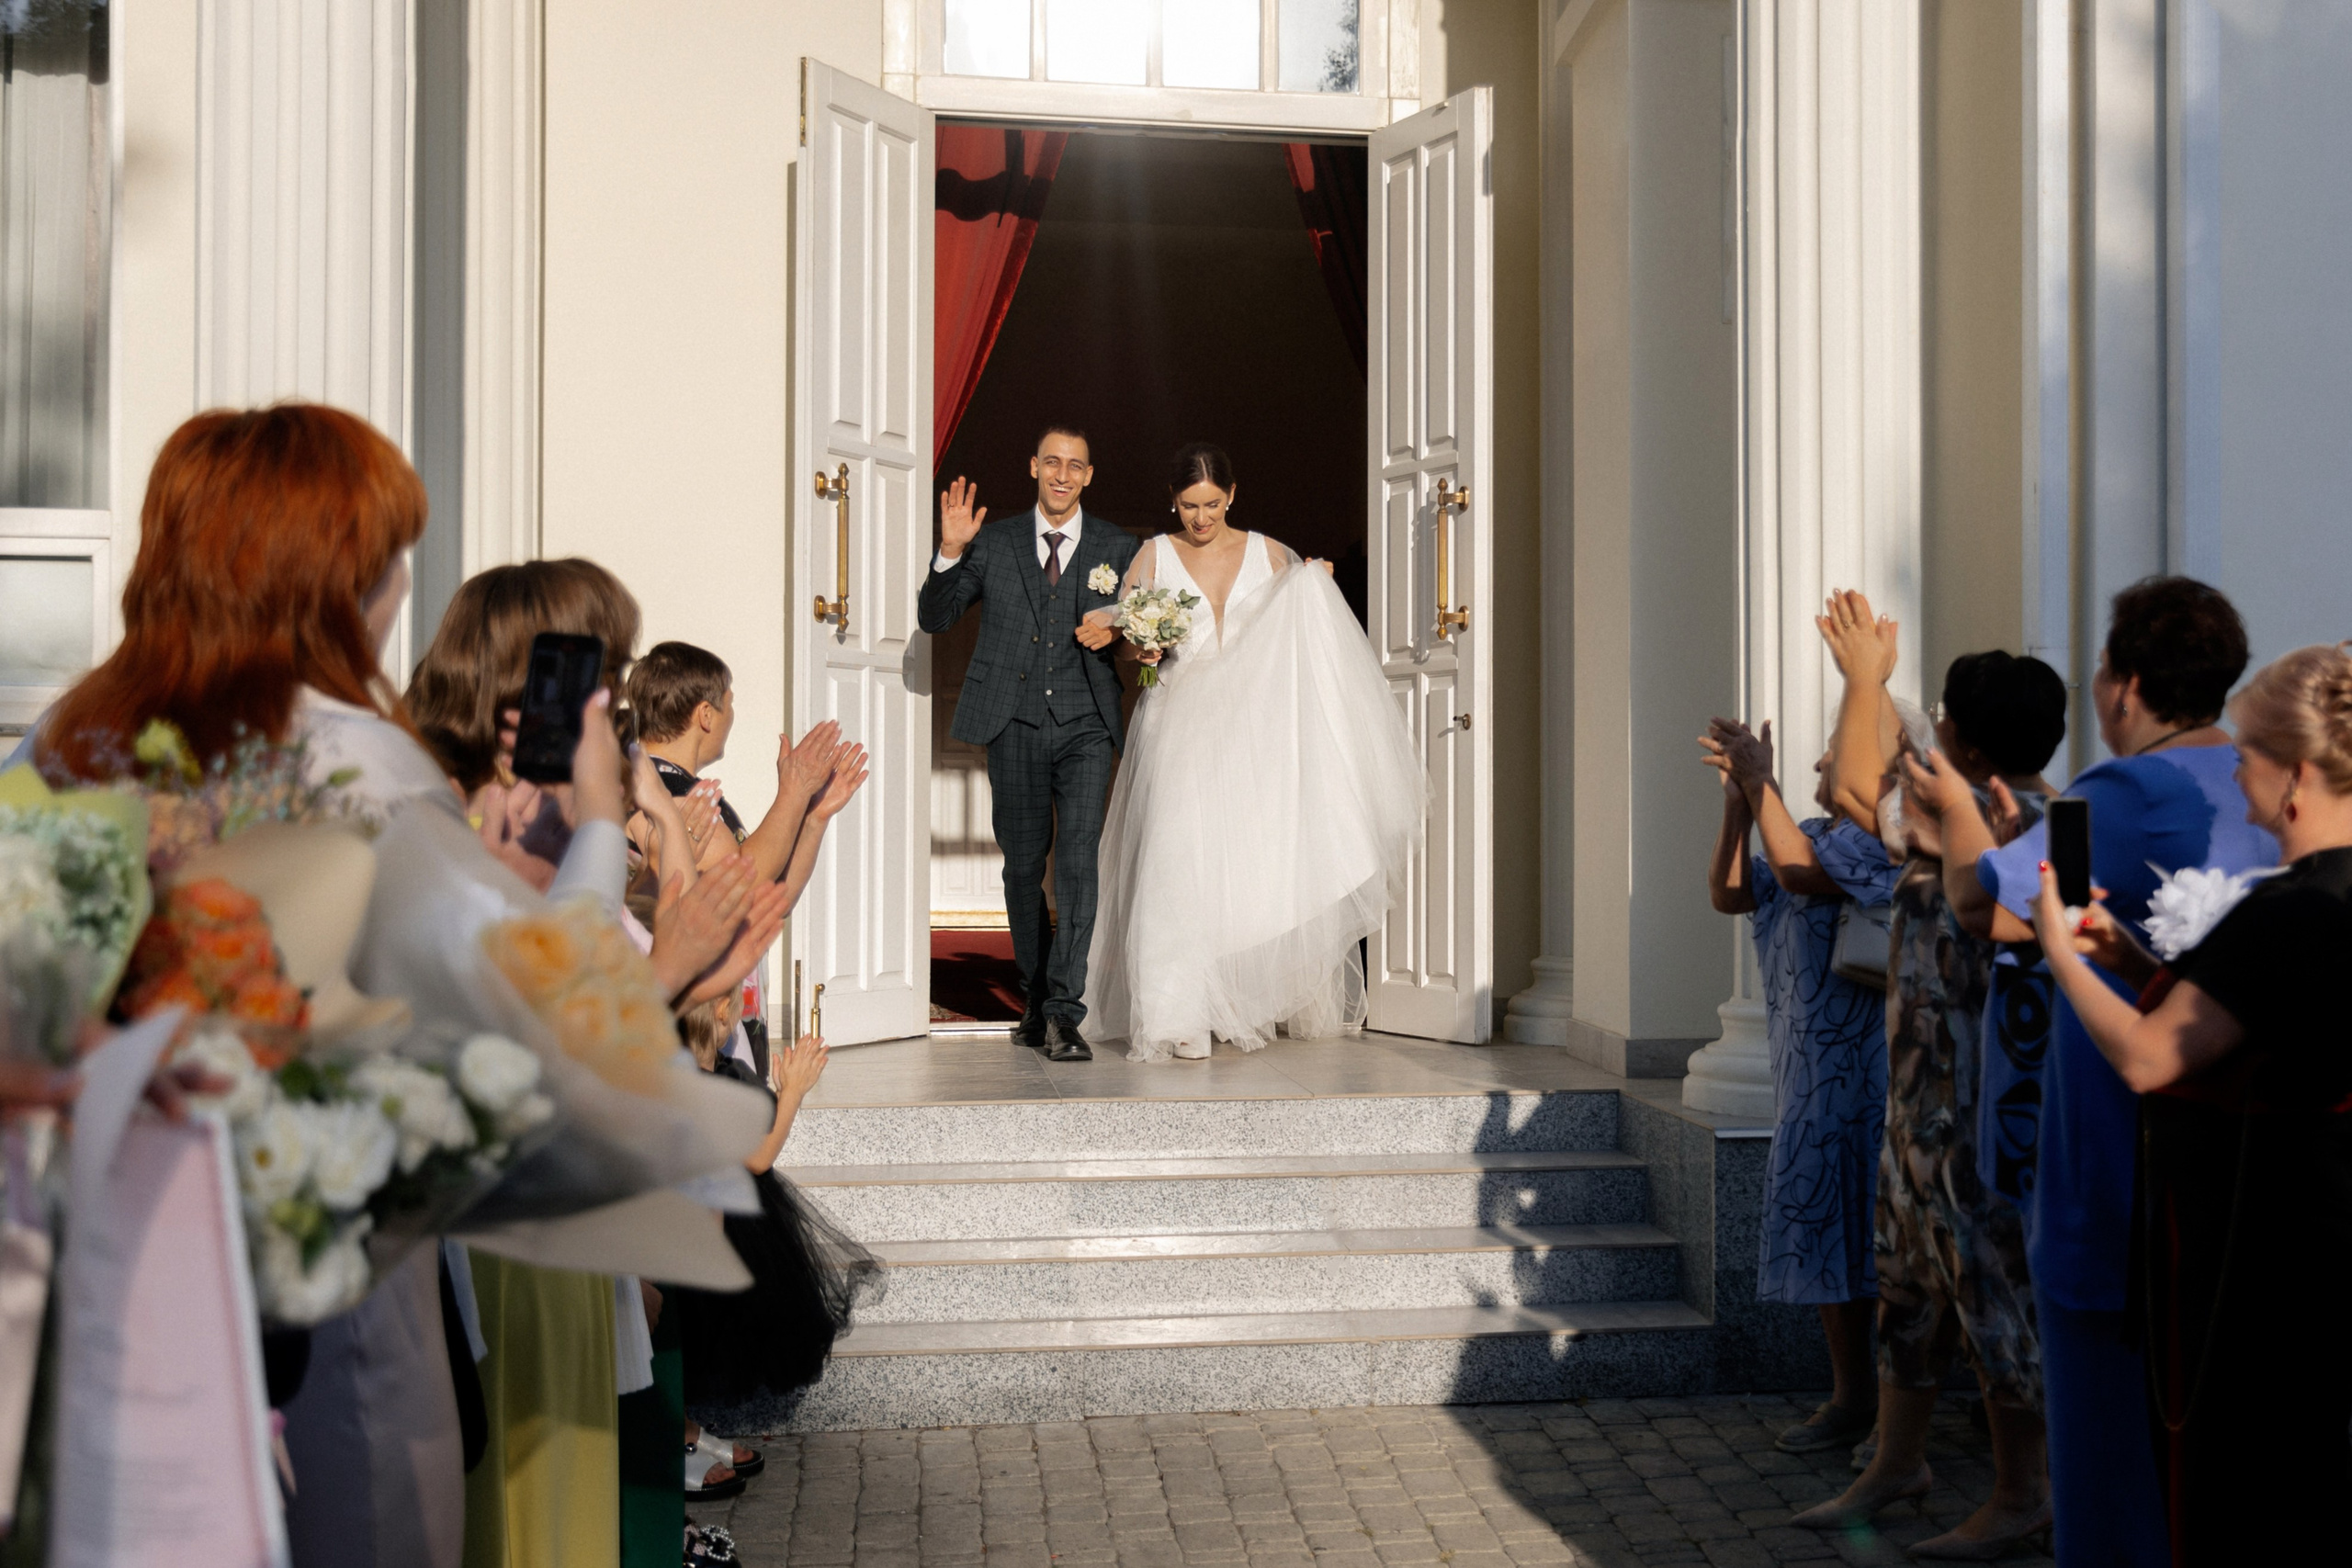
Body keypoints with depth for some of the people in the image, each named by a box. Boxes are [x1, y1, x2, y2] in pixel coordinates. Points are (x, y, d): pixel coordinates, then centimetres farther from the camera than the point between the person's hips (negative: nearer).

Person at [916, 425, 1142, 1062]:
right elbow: (933, 618, 7)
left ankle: (1064, 1010, -17)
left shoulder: (1117, 548, 10)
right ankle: (1037, 994, 25)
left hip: (1085, 726, -1)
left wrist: (1113, 631, -8)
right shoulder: (993, 544, 9)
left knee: (1077, 858, -16)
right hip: (1015, 726, 1)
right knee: (1023, 866, 8)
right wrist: (949, 553, -8)